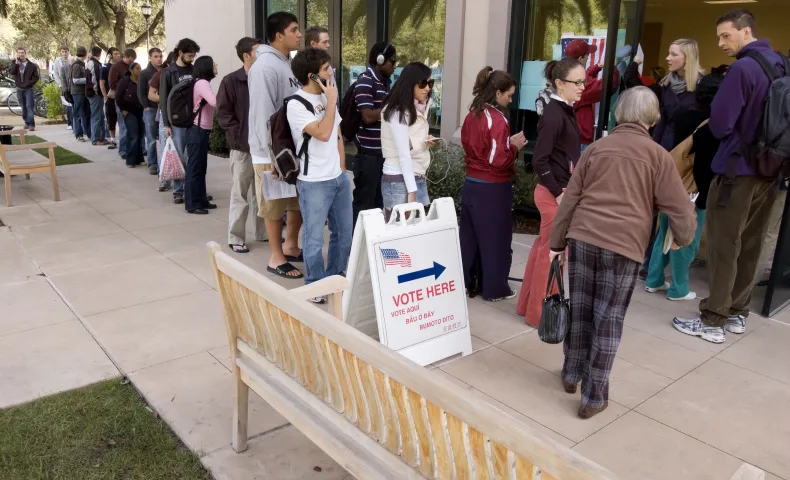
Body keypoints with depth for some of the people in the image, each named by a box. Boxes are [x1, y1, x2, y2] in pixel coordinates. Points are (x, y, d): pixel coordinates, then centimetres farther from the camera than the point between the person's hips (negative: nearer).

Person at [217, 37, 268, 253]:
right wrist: (241, 136, -12)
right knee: (240, 194, 2)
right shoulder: (231, 81, -5)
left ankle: (262, 232, 27)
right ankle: (235, 237, 12)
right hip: (243, 147, -4)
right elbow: (223, 114, -7)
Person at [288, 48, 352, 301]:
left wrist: (342, 170, 14)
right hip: (314, 183, -7)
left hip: (339, 178, 7)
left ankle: (336, 277, 32)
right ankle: (315, 285, 20)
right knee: (315, 238, 4)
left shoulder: (328, 97, 10)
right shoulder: (296, 105, -13)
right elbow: (323, 133, -24)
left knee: (344, 233, 15)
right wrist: (332, 102, -13)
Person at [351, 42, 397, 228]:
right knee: (364, 202, 1)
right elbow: (368, 116, -21)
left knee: (379, 200, 16)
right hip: (369, 154, -9)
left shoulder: (386, 82, 14)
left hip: (384, 152, 9)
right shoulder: (365, 81, -12)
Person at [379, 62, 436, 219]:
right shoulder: (398, 112, -14)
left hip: (418, 178, 8)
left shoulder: (419, 109, 11)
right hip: (399, 180, -8)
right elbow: (404, 154, -18)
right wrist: (411, 191, -20)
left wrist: (426, 144, -1)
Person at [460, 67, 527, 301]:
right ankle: (494, 288, 19)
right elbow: (499, 160, -22)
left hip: (471, 183, 7)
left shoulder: (472, 114, 6)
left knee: (470, 236, 15)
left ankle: (467, 282, 26)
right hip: (492, 189, -7)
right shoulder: (497, 120, -18)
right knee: (495, 238, 7)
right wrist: (515, 146, -5)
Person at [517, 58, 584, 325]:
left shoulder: (566, 111, 11)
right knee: (553, 252, 1)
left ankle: (527, 305, 30)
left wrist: (566, 190, 9)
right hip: (554, 193, -9)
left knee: (543, 248, 16)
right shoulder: (553, 115, -17)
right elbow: (539, 160, -21)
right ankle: (540, 313, 16)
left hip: (562, 190, 9)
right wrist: (558, 192, -18)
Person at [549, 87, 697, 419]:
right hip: (623, 245, -2)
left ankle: (572, 373, 33)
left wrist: (557, 242, 17)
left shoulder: (596, 148, 11)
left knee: (580, 310, 17)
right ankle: (593, 396, 13)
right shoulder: (658, 156, 3)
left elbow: (570, 199, 11)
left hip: (583, 238, 3)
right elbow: (679, 208, 3)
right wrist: (685, 238, 23)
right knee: (608, 320, 6)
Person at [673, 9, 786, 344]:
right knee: (749, 246, 14)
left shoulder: (743, 68, -16)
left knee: (723, 248, -1)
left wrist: (727, 124, 4)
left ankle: (713, 320, 6)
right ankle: (737, 313, 24)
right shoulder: (780, 65, 10)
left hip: (737, 170, -8)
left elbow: (719, 125, -16)